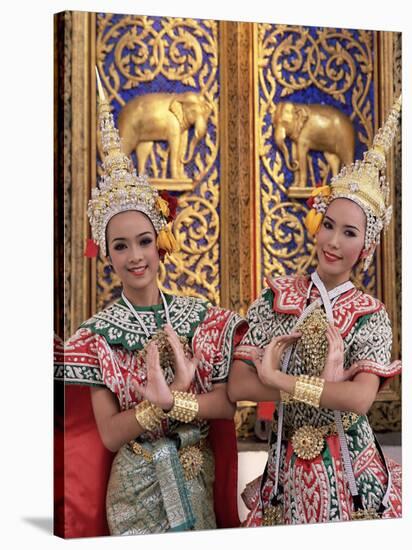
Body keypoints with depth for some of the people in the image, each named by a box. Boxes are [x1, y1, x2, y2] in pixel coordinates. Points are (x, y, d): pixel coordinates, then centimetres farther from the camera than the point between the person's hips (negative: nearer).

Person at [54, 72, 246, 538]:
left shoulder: (203, 318, -3)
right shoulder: (97, 333, -8)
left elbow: (228, 403, -9)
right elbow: (108, 434, -13)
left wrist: (168, 400, -24)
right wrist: (176, 390, -23)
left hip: (197, 479, 2)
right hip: (134, 486, -2)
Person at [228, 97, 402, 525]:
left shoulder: (370, 316, -6)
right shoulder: (277, 298, -1)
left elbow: (360, 398, -23)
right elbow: (237, 386, -10)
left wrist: (275, 377, -19)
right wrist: (326, 385, -17)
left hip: (347, 473, -2)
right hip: (287, 469, 2)